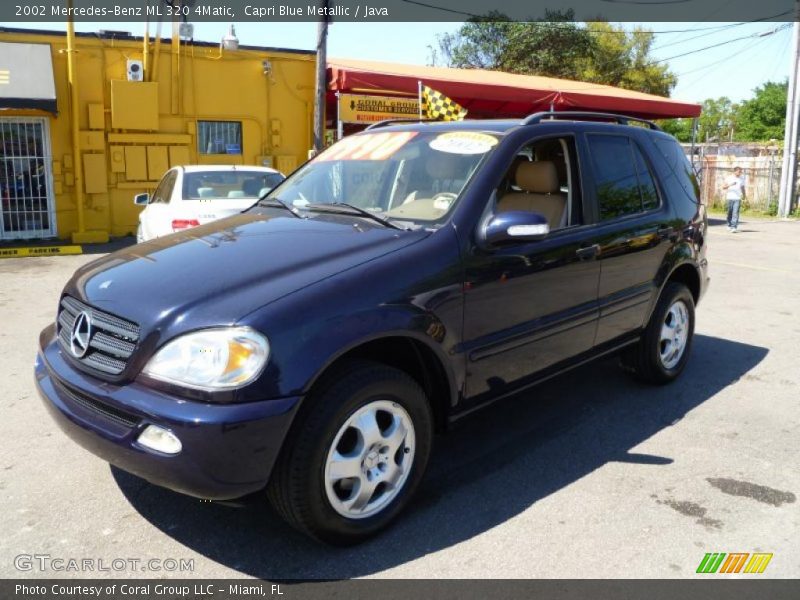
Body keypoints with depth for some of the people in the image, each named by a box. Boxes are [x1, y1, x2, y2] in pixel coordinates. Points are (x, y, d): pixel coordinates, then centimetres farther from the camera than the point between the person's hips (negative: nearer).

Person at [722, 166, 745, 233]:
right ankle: (729, 226, 23)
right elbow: (723, 187, -1)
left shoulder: (741, 179, 11)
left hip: (738, 198, 1)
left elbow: (742, 187, 24)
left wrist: (743, 195, 20)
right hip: (730, 198, -1)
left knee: (735, 213, -10)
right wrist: (730, 185, -16)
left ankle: (734, 227, -16)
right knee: (730, 212, 7)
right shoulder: (729, 178, 3)